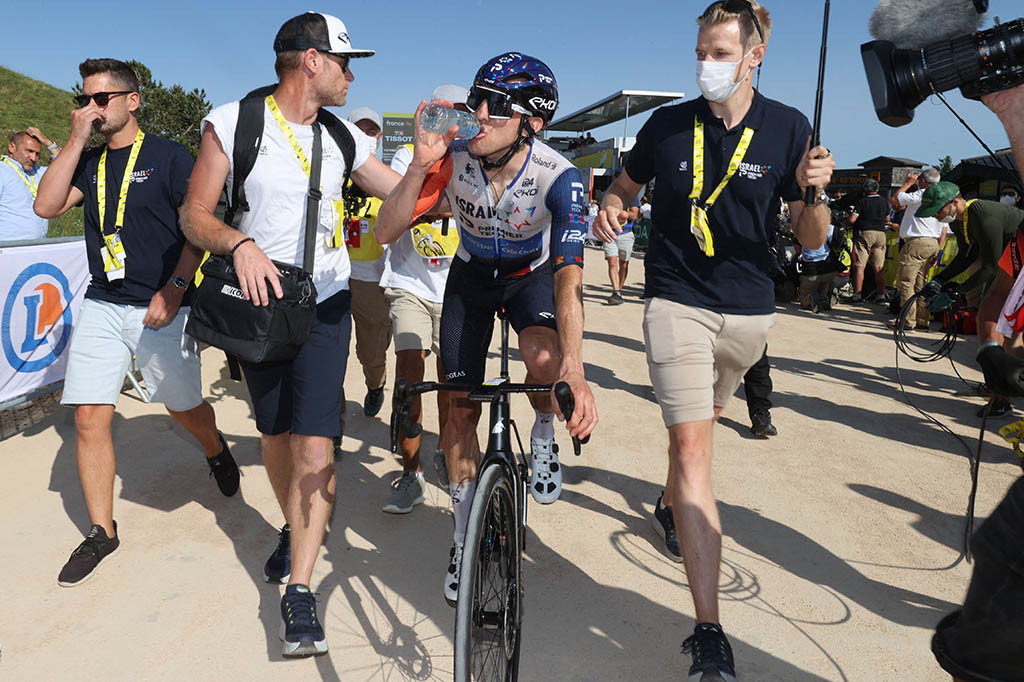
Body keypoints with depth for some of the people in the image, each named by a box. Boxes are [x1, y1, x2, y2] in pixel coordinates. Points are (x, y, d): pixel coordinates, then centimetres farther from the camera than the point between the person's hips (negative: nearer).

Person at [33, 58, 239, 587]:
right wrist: (76, 139, -4)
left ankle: (215, 450, 43)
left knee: (184, 408, 7)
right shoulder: (89, 161, 12)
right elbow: (46, 206, -2)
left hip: (161, 307, -4)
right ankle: (101, 532, 12)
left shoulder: (168, 156, -2)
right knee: (89, 418, -1)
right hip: (102, 306, 4)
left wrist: (174, 289, -15)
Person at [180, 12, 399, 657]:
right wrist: (241, 244, -25)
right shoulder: (233, 122, -5)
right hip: (257, 299, 0)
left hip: (323, 303, 1)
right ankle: (296, 529, 41)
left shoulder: (343, 138, 4)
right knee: (275, 433, 14)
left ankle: (299, 591, -4)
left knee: (315, 442, -11)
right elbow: (195, 215, -7)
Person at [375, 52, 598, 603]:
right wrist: (420, 164, -40)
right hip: (470, 278, 2)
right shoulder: (452, 156, -25)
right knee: (460, 410, 0)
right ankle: (465, 537, 20)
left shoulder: (558, 176, -31)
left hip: (532, 275, -2)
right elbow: (386, 232, -25)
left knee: (544, 360, -35)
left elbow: (568, 274, -39)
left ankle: (543, 434, 2)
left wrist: (573, 369, -52)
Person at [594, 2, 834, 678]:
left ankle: (671, 505, 55)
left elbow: (811, 241, 1)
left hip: (750, 311, 2)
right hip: (678, 303, -2)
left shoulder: (788, 128, -2)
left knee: (698, 427, 22)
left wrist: (814, 195, -20)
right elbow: (625, 185, 14)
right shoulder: (667, 125, -3)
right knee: (692, 449, -12)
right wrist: (610, 209, -9)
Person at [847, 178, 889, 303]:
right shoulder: (884, 201, 9)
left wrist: (853, 212, 9)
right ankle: (881, 294, 11)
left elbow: (852, 219, -12)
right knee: (879, 268, 9)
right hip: (881, 233, 5)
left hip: (864, 233, -5)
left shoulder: (862, 201, -7)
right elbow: (887, 219, 21)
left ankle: (857, 294, -7)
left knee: (859, 266, -3)